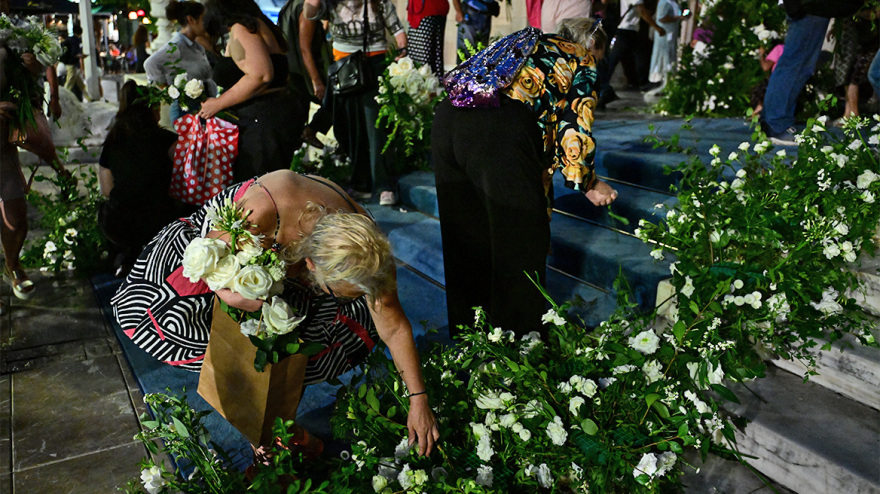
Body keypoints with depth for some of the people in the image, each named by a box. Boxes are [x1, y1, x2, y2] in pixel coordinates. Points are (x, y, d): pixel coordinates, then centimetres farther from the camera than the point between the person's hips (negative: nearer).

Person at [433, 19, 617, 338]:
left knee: (467, 239, 21)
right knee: (521, 242, 10)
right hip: (499, 134, -7)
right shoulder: (583, 63, 15)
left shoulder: (531, 44, 34)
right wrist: (588, 185, 21)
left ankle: (466, 333, 39)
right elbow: (574, 132, 6)